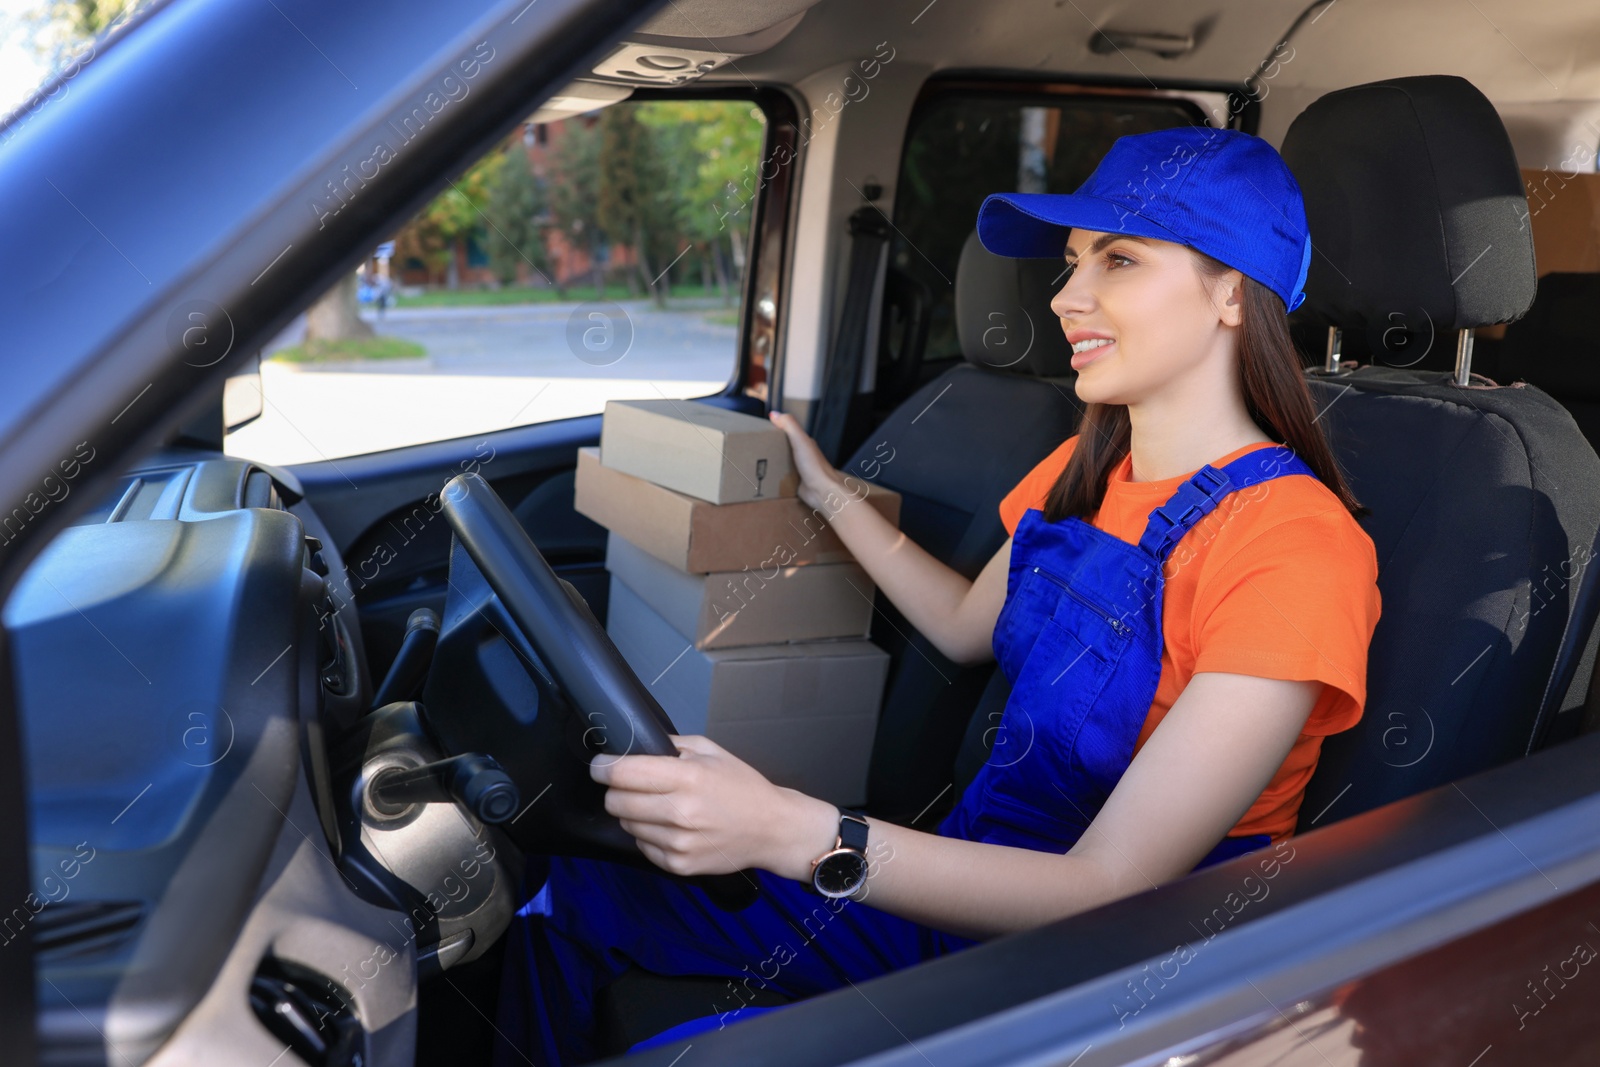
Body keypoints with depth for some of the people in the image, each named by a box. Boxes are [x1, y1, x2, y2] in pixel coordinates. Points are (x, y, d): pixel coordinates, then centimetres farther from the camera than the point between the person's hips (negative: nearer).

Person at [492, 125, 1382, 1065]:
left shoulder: (1293, 546, -24)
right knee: (573, 884, 2)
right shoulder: (1085, 472, 2)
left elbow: (1108, 892, -29)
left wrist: (789, 830, -39)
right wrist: (827, 493, 18)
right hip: (975, 874, 8)